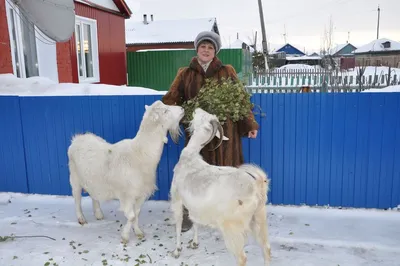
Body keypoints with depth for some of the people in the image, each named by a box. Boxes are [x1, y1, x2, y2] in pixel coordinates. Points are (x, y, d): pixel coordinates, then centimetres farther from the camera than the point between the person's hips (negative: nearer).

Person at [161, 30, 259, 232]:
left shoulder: (227, 72, 5)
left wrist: (250, 124, -3)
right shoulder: (185, 74, 7)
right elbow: (171, 98, 1)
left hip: (224, 132, 0)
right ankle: (187, 213, 22)